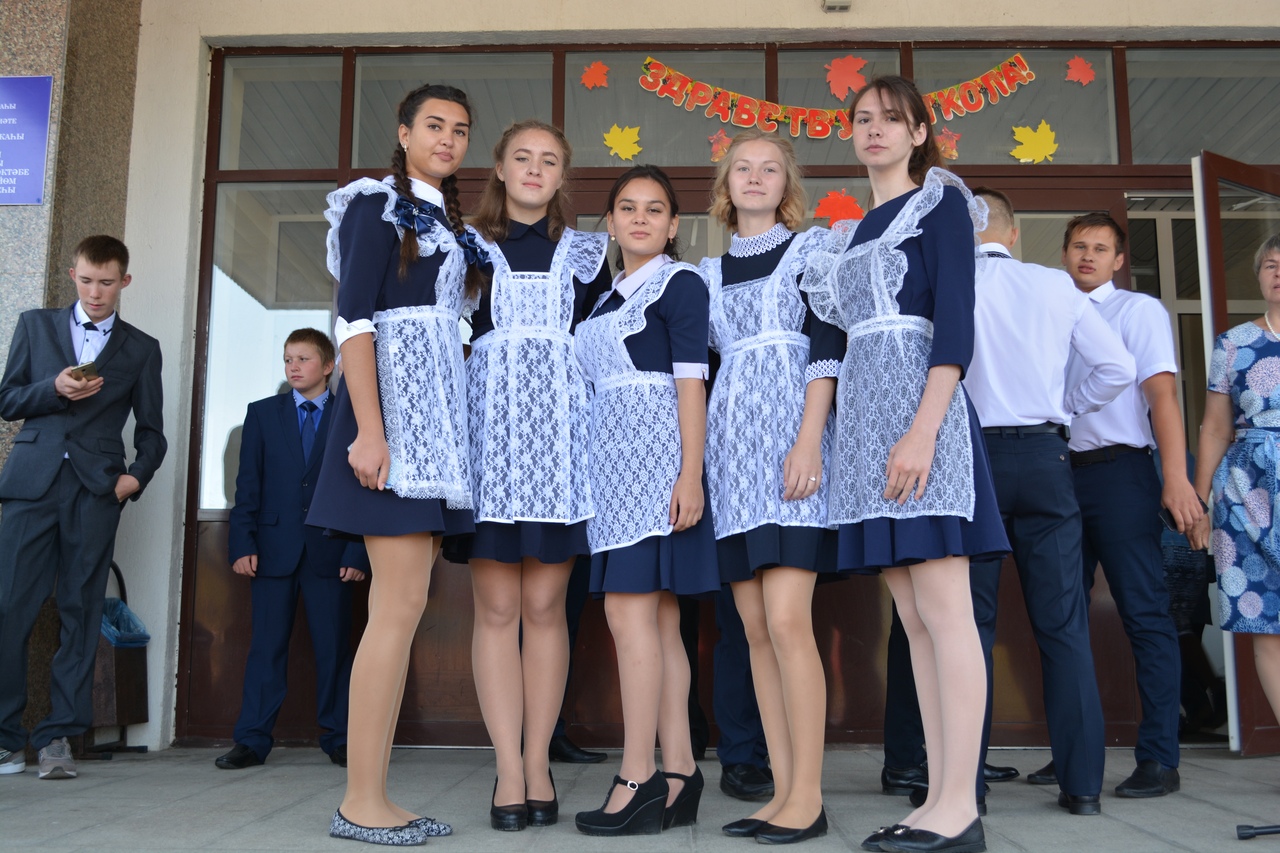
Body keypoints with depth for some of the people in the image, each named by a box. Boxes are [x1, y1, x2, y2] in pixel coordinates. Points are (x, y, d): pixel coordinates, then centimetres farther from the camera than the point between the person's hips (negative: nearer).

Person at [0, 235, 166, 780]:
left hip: (95, 489, 0)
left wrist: (138, 474, -5)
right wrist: (53, 389, -6)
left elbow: (151, 430, 13)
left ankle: (58, 736, 4)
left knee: (81, 612, -1)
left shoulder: (141, 349, 14)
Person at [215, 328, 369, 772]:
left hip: (329, 549, -1)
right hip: (274, 547, 1)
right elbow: (248, 484, 6)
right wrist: (242, 543, -4)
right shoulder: (262, 413, 10)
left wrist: (357, 552, -7)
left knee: (333, 646, 3)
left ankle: (337, 739, 14)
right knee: (266, 645, 4)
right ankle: (252, 740, 11)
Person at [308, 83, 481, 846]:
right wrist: (368, 430, -20)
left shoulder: (452, 226, 22)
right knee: (401, 605, -11)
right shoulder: (378, 205, 0)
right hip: (392, 408, -8)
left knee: (401, 607, 5)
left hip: (437, 416, 8)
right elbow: (354, 320, -11)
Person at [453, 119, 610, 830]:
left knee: (545, 606, 0)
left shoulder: (586, 252, 15)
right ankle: (509, 768, 3)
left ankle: (538, 764, 9)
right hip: (489, 433, 0)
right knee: (497, 607, -2)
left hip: (561, 436, 0)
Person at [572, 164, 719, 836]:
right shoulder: (606, 299, 22)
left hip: (654, 455, -8)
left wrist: (691, 474, -18)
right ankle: (678, 777, 8)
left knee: (629, 609, -14)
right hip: (613, 462, 8)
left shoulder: (679, 283, 0)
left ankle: (637, 781, -11)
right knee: (658, 618, 5)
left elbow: (691, 383, -9)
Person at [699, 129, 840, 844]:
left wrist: (808, 440, -16)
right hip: (731, 446, 5)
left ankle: (808, 795, -6)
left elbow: (826, 349, -3)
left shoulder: (813, 248, 7)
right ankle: (784, 790, 8)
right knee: (757, 629, 3)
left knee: (786, 620, -14)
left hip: (791, 440, -5)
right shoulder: (709, 270, 20)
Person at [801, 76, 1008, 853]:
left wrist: (924, 430, -21)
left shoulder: (940, 202, 3)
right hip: (864, 418, 8)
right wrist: (819, 439, 14)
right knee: (915, 620, 5)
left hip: (918, 410, -7)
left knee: (943, 611, -9)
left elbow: (956, 325, -10)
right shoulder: (853, 232, 23)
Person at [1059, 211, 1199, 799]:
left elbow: (1162, 393, -6)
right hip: (1061, 473, 5)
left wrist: (1176, 478, -17)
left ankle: (1159, 760, 0)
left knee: (1144, 613, -6)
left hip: (1119, 471, -5)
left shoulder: (1139, 310, 5)